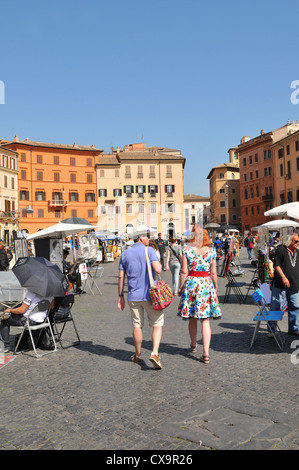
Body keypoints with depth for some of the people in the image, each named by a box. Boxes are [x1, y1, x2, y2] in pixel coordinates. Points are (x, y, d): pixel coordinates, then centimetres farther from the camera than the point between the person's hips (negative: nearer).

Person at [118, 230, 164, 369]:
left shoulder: (125, 254, 7)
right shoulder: (149, 250, -6)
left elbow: (121, 276, 6)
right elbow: (158, 270, -19)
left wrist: (120, 296, 12)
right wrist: (159, 263, 4)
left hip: (133, 296, 4)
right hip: (150, 295, -4)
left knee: (137, 326, 13)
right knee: (157, 325, 6)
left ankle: (137, 356, 25)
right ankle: (155, 353, -10)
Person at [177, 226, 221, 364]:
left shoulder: (187, 250, -4)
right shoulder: (211, 251, 1)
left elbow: (184, 271, -6)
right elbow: (213, 273, 3)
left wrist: (180, 287, 3)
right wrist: (215, 287, 16)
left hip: (191, 283, 0)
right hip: (206, 283, 1)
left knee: (192, 318, 15)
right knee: (205, 320, 2)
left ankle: (193, 345, 35)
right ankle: (206, 353, -4)